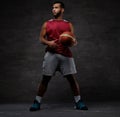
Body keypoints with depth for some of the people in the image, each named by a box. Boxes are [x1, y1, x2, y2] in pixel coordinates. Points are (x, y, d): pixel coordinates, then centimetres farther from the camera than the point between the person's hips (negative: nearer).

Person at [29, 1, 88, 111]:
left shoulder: (68, 24, 13)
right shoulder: (47, 24, 12)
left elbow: (74, 39, 10)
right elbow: (41, 38, 10)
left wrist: (73, 41, -15)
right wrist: (48, 42, -11)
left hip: (66, 54, 0)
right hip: (51, 54, 0)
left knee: (72, 78, -2)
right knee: (45, 78, -1)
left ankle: (79, 102, 7)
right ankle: (37, 102, 7)